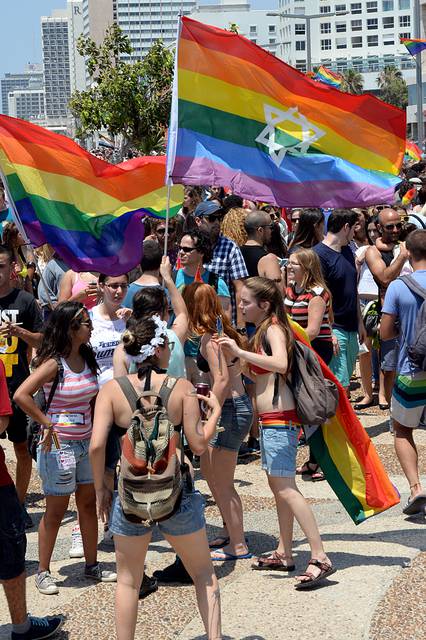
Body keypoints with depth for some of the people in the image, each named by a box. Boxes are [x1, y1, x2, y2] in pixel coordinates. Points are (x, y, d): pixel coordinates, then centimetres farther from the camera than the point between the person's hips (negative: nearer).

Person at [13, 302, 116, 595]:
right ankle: (43, 572, 17)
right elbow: (21, 395, -27)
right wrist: (47, 424, -22)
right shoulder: (53, 363, -17)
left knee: (89, 504, 14)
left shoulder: (87, 357, 5)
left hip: (85, 442, 7)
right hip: (60, 445, -7)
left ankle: (92, 564, 27)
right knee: (56, 510, 3)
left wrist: (93, 428, 9)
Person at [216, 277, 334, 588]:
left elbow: (280, 364, -32)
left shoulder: (273, 329, -12)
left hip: (279, 419, -11)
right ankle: (284, 554, 24)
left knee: (285, 488, -13)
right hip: (271, 419, 11)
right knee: (279, 485, 15)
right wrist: (236, 352, 18)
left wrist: (240, 352, -31)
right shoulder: (265, 330, 16)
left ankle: (320, 558, -13)